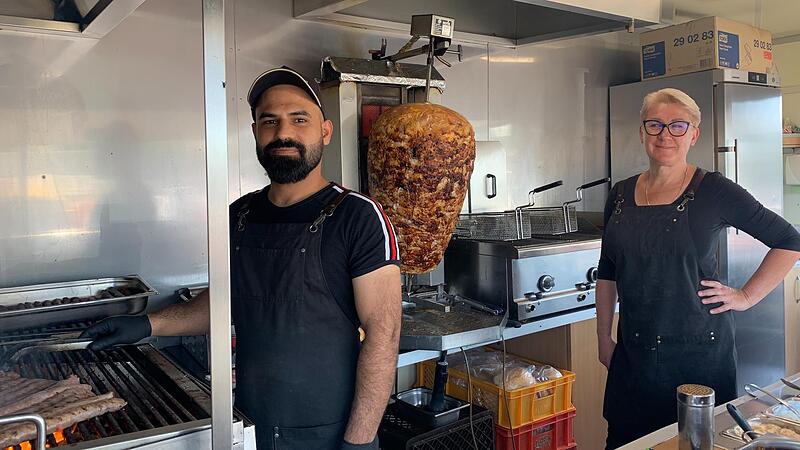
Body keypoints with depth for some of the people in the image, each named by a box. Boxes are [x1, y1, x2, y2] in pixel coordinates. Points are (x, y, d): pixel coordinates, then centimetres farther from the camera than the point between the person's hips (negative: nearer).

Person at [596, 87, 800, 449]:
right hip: (633, 350, 4)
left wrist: (746, 296, -5)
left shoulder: (713, 190, -6)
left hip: (699, 349, -3)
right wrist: (603, 338, 10)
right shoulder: (621, 194, 5)